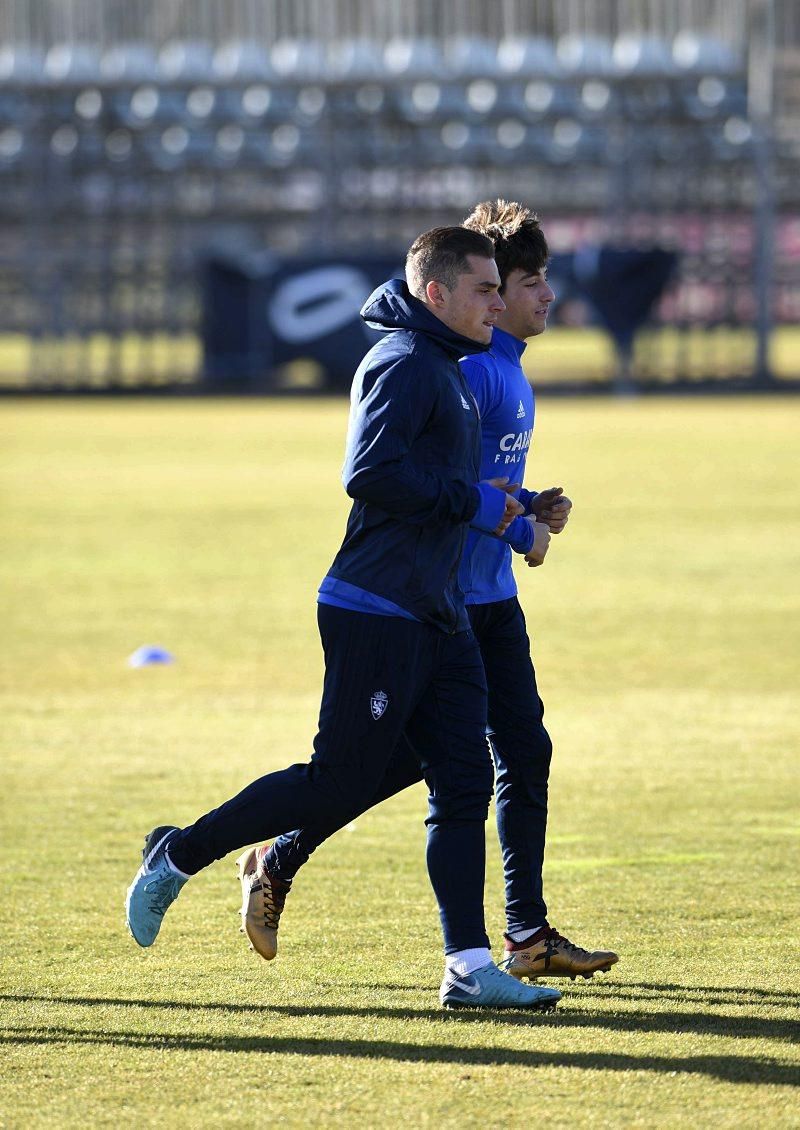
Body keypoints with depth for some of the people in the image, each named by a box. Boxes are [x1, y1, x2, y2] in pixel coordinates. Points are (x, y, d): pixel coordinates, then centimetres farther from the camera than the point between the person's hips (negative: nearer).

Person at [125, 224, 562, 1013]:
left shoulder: (442, 368, 18)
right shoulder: (404, 364, -13)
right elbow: (369, 473, -23)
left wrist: (492, 508, 11)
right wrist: (470, 502, -18)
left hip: (435, 618, 10)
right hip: (376, 615, -10)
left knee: (464, 784, 3)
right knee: (341, 785, -5)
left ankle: (468, 968, 2)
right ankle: (180, 856, 10)